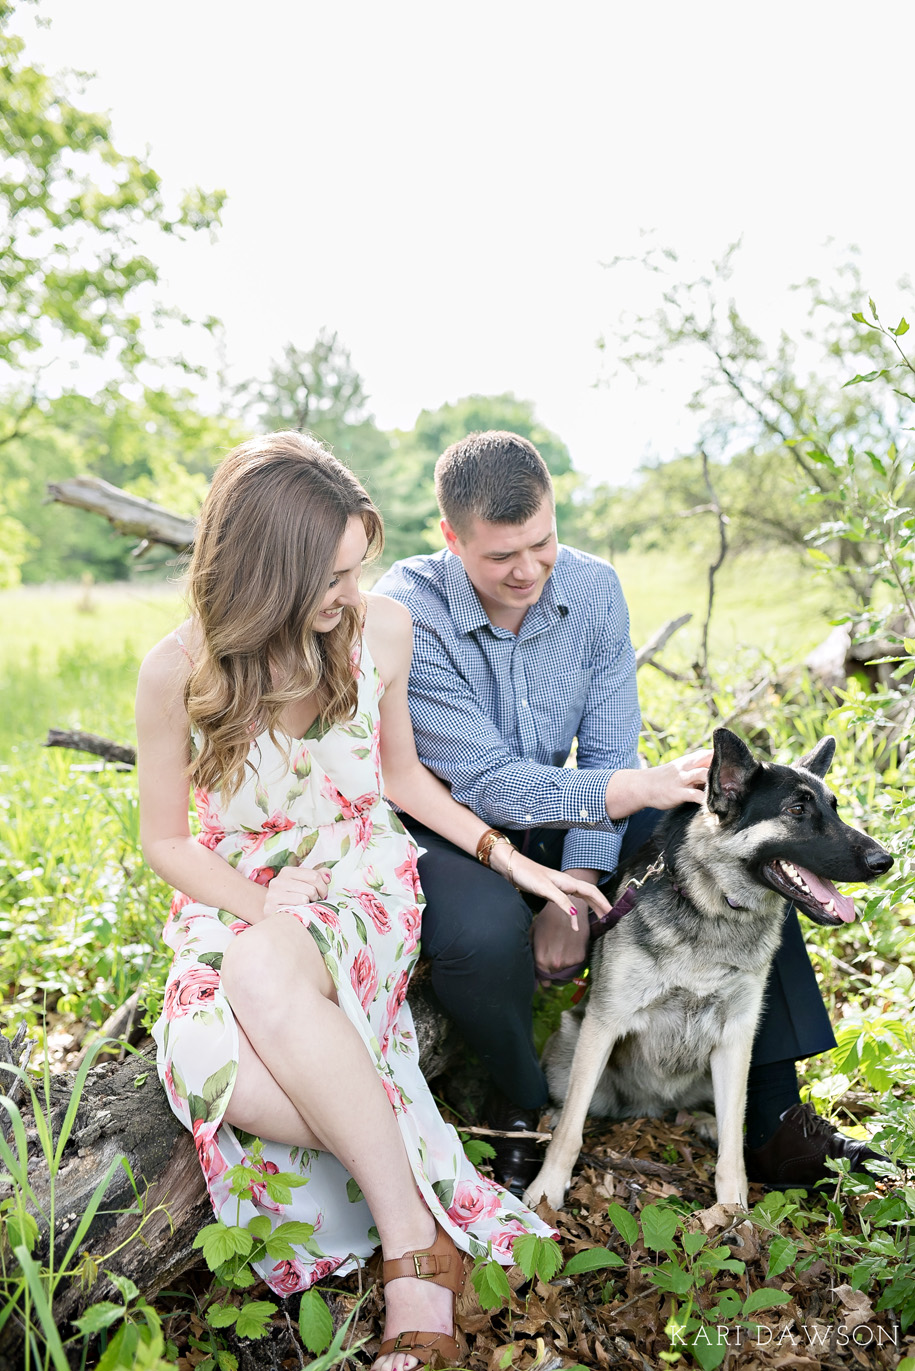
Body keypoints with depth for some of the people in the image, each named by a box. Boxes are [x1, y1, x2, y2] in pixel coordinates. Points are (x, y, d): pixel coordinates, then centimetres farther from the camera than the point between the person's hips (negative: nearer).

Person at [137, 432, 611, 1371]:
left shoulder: (381, 630, -6)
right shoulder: (179, 672, -11)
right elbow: (164, 839, 1)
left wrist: (512, 860, 3)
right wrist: (257, 897, -17)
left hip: (363, 887, 0)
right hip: (238, 904, 1)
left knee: (264, 971, -37)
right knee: (207, 1058, -34)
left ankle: (412, 1247, -28)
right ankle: (425, 1189, -20)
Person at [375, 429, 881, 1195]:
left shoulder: (594, 589, -8)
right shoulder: (407, 616, -24)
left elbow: (606, 754, -8)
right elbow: (488, 782, -27)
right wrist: (642, 786, -37)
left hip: (559, 818, 5)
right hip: (444, 827, -5)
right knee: (488, 932, -39)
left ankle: (771, 1119, -4)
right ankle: (521, 1103, -4)